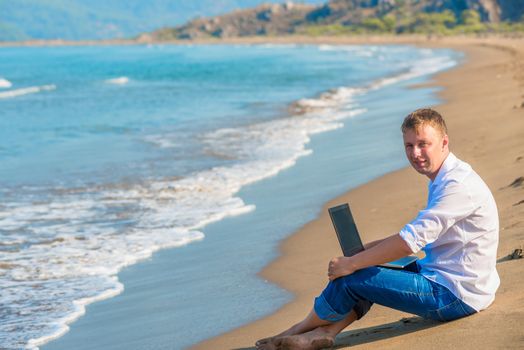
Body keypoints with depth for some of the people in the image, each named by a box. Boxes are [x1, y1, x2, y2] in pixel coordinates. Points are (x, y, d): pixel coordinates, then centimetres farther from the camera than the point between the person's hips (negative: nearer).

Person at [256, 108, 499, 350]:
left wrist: (351, 264, -17)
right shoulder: (442, 181, 13)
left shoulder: (459, 184, -21)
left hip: (456, 295, -10)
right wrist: (366, 250, 9)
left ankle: (299, 330, 13)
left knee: (351, 278, -8)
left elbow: (411, 241, -24)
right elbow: (420, 235, 21)